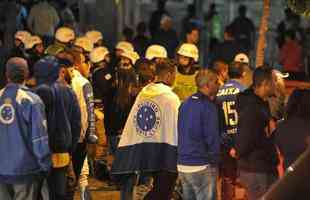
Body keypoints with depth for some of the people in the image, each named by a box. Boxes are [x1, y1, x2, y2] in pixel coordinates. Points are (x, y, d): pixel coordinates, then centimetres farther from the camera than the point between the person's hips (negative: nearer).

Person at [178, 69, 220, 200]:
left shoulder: (185, 104, 11)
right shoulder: (208, 106, -13)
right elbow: (212, 138, -16)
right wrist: (214, 161, -2)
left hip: (182, 165, 8)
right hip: (201, 166, -8)